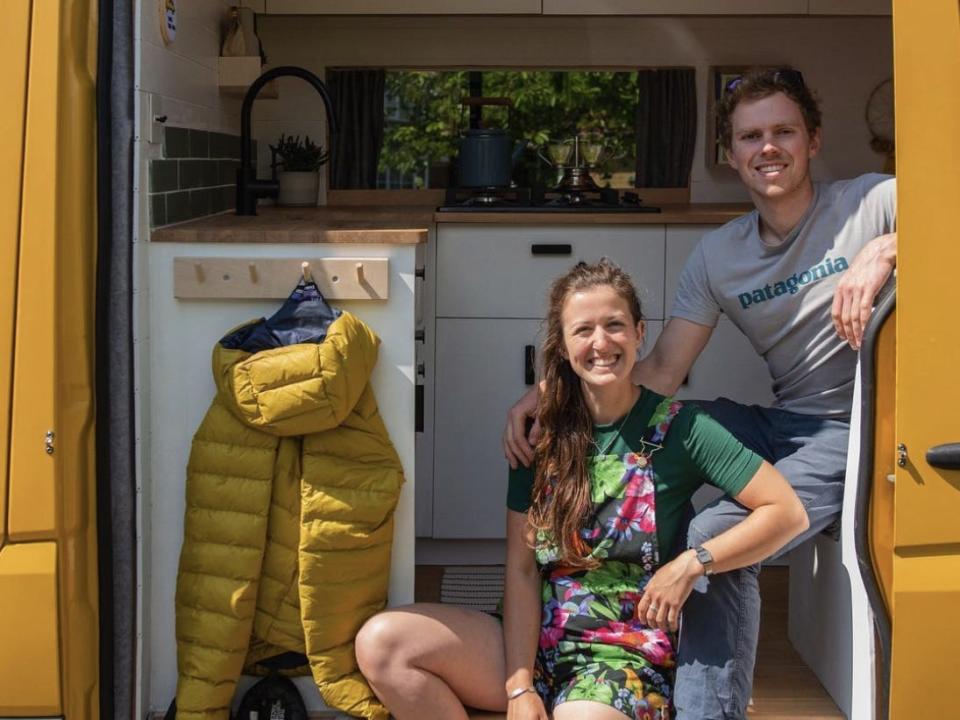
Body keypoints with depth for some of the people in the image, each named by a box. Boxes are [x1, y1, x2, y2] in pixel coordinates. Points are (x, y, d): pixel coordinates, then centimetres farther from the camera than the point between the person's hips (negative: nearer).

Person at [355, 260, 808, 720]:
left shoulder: (678, 428, -4)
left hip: (627, 652, -5)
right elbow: (521, 568, 1)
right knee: (381, 642, -17)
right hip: (537, 638, 5)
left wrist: (692, 563, -14)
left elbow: (787, 513, -6)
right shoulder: (543, 436, 6)